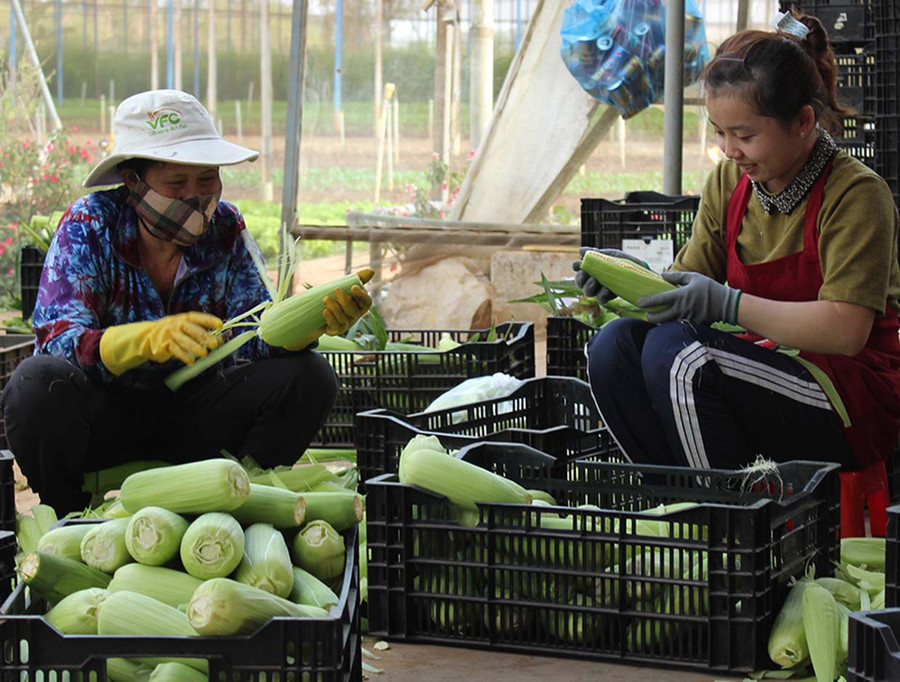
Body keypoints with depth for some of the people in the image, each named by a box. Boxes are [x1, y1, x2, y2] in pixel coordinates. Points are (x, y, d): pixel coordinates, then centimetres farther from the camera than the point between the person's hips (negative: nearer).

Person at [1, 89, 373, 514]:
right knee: (40, 382, -35)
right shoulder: (89, 224, -13)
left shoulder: (225, 227, -3)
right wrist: (149, 338, -44)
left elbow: (252, 338, -9)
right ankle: (66, 522, -9)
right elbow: (56, 340, -26)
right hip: (107, 415, -3)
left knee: (309, 376, -16)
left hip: (190, 417, 3)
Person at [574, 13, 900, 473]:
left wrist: (729, 304, -28)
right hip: (766, 366, 7)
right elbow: (690, 288, 7)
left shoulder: (857, 194, -13)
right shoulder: (728, 183, 7)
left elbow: (846, 331, -22)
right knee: (614, 345, -15)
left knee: (673, 349, -28)